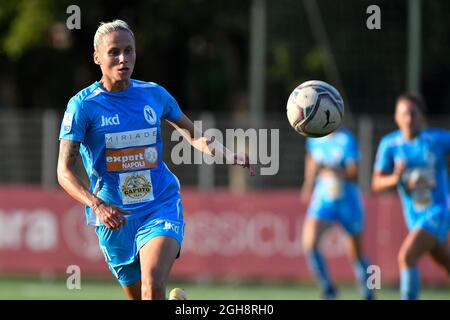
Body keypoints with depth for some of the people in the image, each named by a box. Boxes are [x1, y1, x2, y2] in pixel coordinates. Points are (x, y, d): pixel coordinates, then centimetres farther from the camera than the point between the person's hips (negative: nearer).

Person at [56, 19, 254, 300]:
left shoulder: (154, 95, 2)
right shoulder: (83, 105, -7)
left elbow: (194, 135, 18)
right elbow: (65, 172, -10)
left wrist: (231, 157, 0)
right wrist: (97, 205, -28)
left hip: (162, 206, 0)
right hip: (115, 217, 0)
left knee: (153, 286, -24)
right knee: (138, 295, 8)